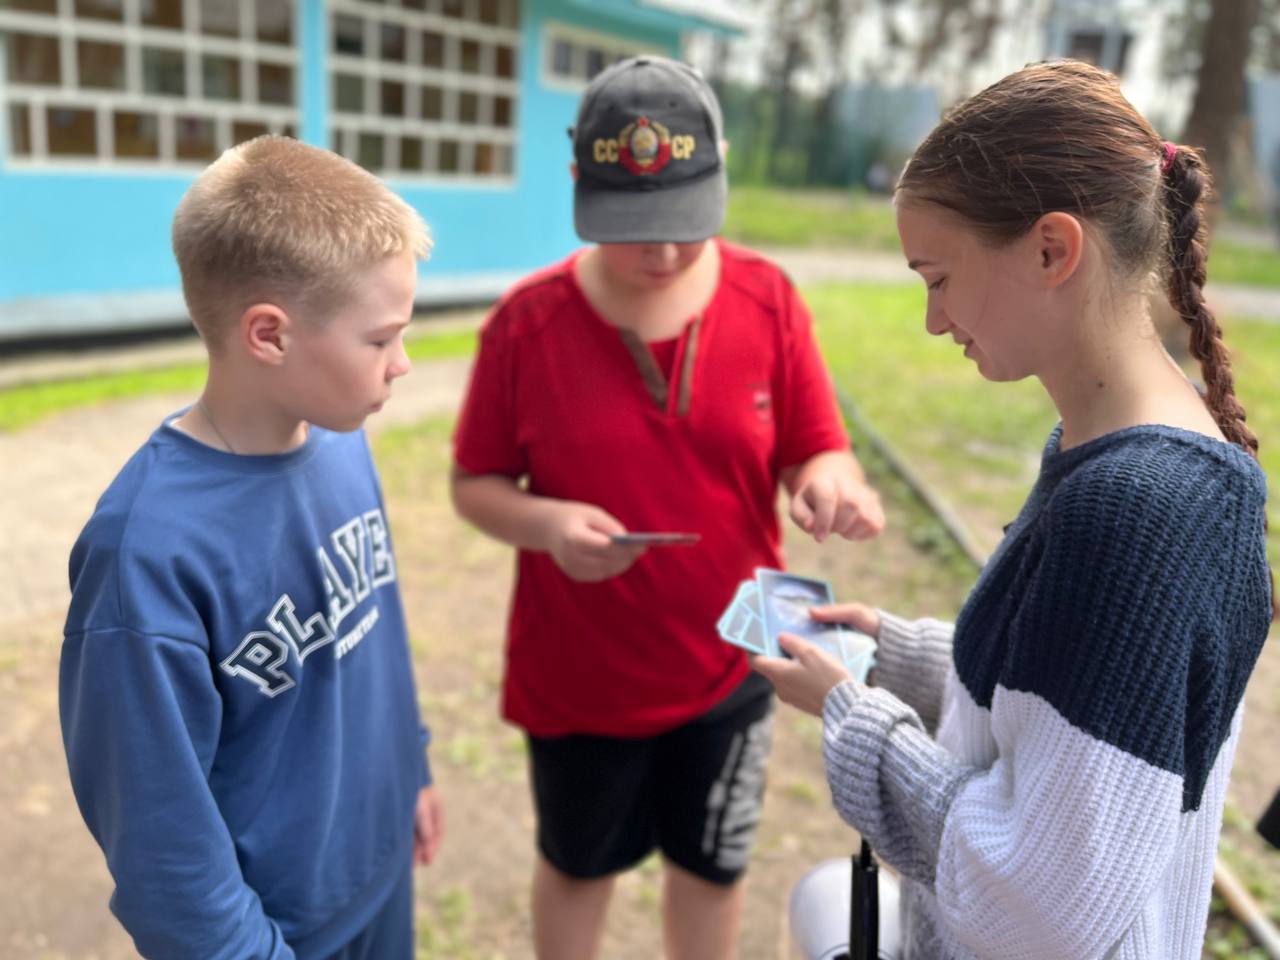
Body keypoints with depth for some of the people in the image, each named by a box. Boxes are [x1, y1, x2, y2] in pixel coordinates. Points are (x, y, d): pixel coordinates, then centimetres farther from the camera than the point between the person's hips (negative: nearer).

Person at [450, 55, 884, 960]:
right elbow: (475, 484, -7)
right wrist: (545, 523, -28)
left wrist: (829, 482, -29)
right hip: (577, 670, -1)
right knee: (577, 865, 23)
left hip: (727, 662, 2)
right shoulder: (527, 321, -14)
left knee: (710, 866, 24)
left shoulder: (768, 299, -10)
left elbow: (817, 451, -6)